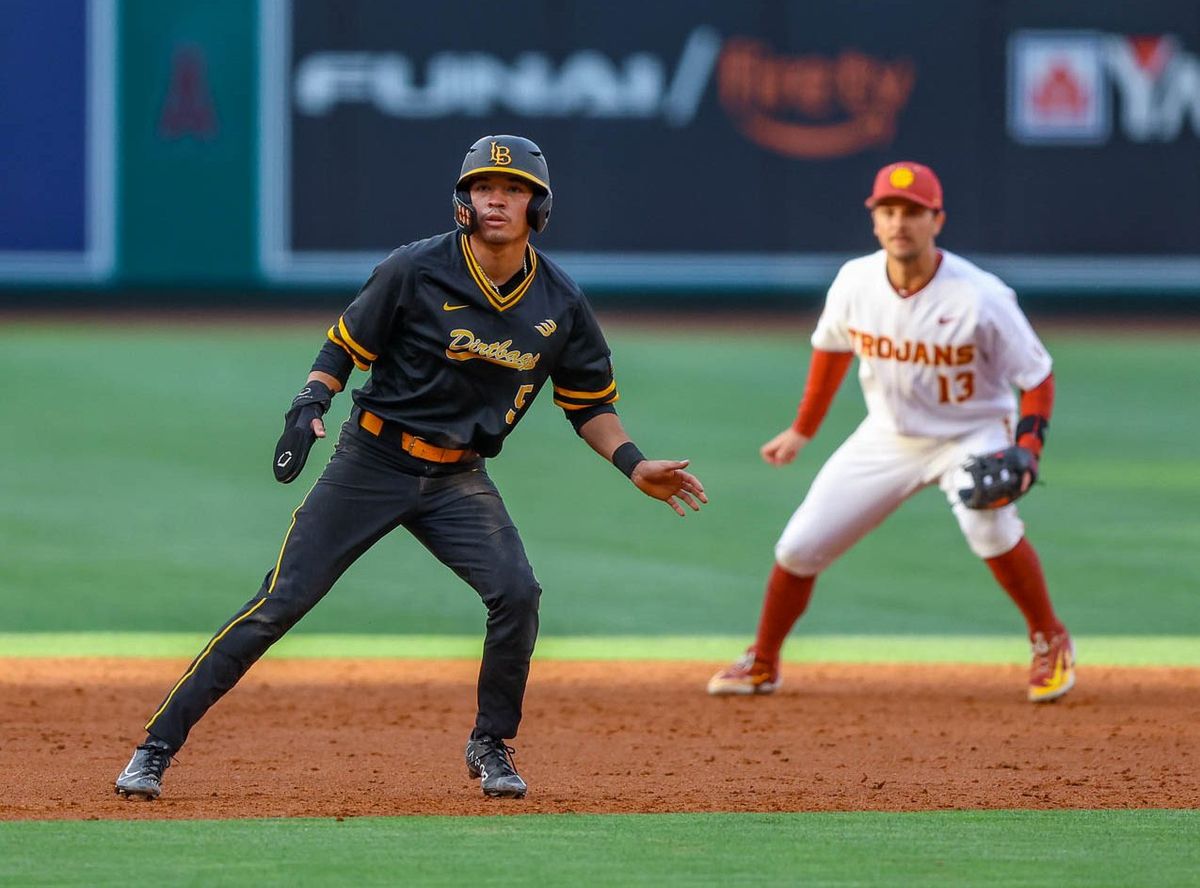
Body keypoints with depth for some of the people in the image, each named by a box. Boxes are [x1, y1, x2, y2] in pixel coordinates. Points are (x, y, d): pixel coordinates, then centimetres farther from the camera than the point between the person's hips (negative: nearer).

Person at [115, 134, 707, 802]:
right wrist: (310, 406, -19)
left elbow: (589, 402, 10)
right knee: (280, 603, -9)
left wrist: (634, 464, -4)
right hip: (372, 464, -3)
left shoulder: (560, 303, -1)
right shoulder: (416, 271, -12)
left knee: (517, 594, -19)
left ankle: (491, 745, 7)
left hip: (459, 480, 3)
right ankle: (159, 746, -4)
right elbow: (345, 345, -2)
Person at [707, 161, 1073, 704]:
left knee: (987, 522, -34)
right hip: (888, 434, 4)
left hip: (970, 433, -4)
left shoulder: (980, 298, -26)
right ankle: (761, 665, 26)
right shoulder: (855, 283, -13)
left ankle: (1050, 643, -10)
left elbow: (1037, 378, -16)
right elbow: (832, 347, 9)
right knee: (799, 546, 0)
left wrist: (1026, 452, -31)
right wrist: (803, 430, 13)